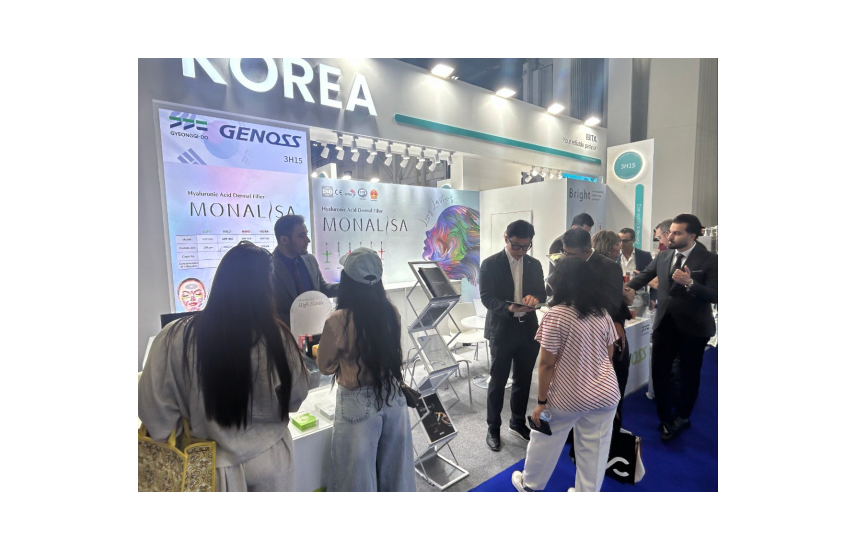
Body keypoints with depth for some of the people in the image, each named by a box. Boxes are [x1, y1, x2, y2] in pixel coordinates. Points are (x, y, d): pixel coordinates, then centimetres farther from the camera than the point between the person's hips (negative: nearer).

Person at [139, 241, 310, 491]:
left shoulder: (176, 337, -20)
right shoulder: (276, 335, -21)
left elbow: (154, 408, -9)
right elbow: (296, 396, -8)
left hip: (217, 464, 0)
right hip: (270, 457, 0)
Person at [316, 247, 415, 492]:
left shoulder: (338, 320, -21)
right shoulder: (392, 312, -9)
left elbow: (326, 367, -5)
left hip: (358, 404, -4)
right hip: (393, 396, 4)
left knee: (359, 471, 19)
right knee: (394, 465, 24)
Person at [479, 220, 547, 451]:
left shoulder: (535, 265, 8)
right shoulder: (490, 264, -7)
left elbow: (542, 294, 10)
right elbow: (486, 297, -13)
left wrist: (534, 298, -14)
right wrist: (509, 308, -30)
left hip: (528, 330, 5)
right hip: (502, 330, -4)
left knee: (523, 380, 16)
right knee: (498, 382, 7)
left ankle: (518, 423, 36)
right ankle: (493, 428, 25)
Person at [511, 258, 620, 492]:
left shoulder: (556, 315, -18)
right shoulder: (602, 313, 0)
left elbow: (547, 364, -17)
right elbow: (609, 355, 10)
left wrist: (541, 402, -10)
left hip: (568, 397, -4)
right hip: (605, 394, 5)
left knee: (545, 440, 17)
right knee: (594, 450, 18)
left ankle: (530, 484, 38)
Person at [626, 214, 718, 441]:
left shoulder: (709, 260, -12)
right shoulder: (663, 256, 2)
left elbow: (714, 295, -18)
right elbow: (644, 275, 12)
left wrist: (690, 283, -33)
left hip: (693, 327, -3)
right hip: (665, 323, 4)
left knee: (689, 375, 15)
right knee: (658, 372, 9)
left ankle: (682, 417, 39)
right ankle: (666, 419, 30)